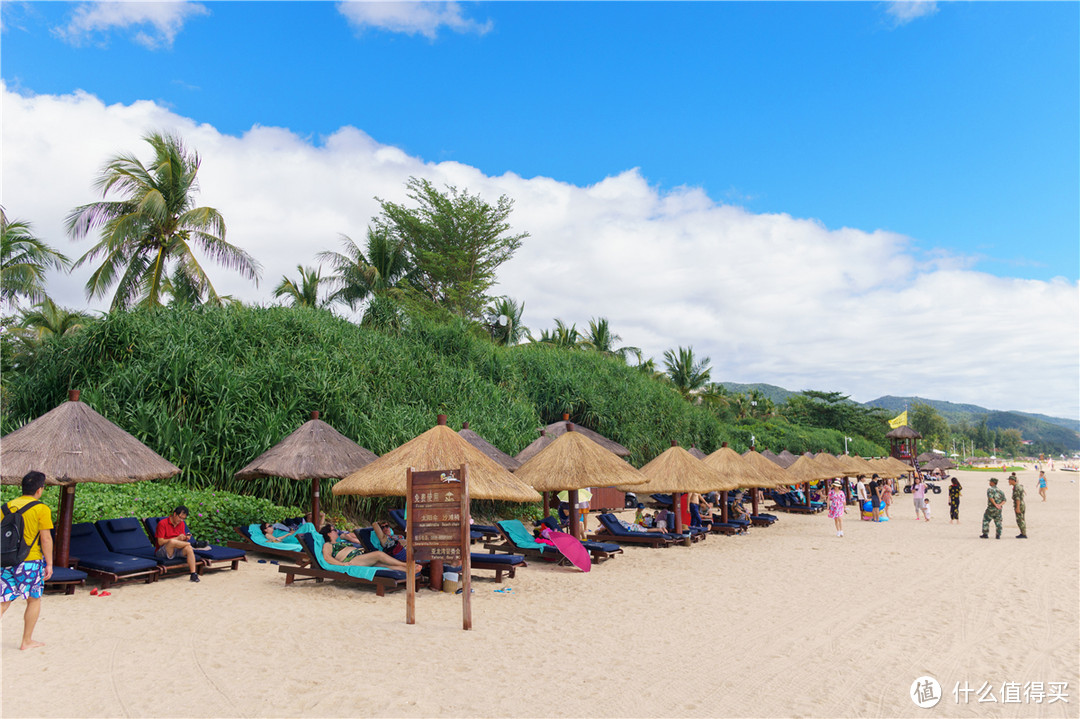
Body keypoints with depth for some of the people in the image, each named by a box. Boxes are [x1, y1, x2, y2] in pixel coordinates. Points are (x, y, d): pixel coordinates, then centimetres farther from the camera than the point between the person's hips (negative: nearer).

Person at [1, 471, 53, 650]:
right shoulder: (41, 509, -10)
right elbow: (46, 538, -11)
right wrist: (49, 564, -4)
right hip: (30, 562, -4)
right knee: (34, 600, 12)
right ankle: (27, 641, 18)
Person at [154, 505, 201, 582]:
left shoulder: (182, 524, 8)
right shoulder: (162, 523, -10)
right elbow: (160, 542, -16)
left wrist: (186, 539, -13)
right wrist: (177, 538, -22)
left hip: (177, 550, 5)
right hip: (162, 551, -5)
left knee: (188, 548, -30)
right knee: (172, 542, -39)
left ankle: (193, 574, -31)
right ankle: (191, 544, -14)